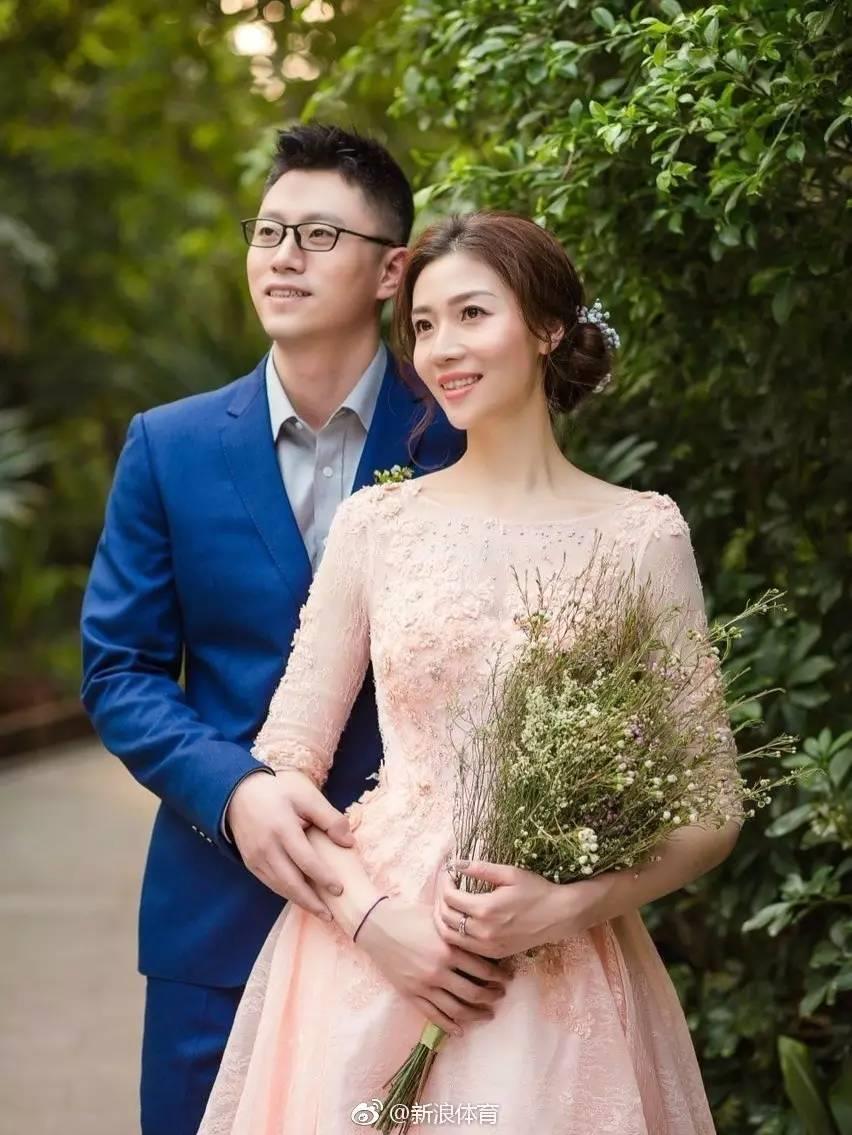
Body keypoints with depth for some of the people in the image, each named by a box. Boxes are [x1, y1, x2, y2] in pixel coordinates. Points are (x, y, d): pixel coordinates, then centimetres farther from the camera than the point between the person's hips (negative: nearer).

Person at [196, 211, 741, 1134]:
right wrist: (374, 917, -11)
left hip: (564, 978, -1)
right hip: (370, 959, 1)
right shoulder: (376, 521, 3)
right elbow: (284, 765, 3)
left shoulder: (642, 534, -1)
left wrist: (569, 907, -14)